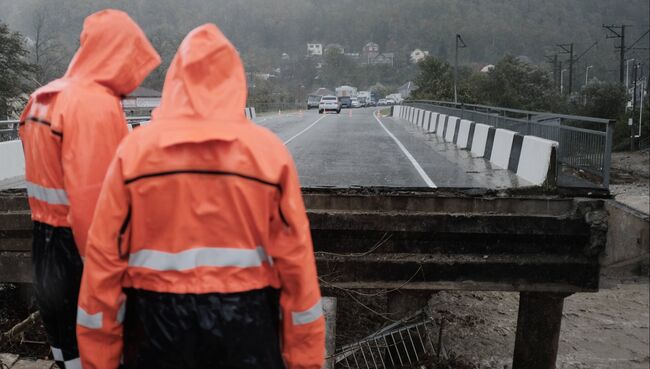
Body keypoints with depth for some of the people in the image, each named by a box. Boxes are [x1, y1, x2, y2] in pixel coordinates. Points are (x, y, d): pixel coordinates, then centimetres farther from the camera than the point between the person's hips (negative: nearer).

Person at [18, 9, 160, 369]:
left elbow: (49, 178, 12)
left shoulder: (44, 97, 10)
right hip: (82, 249, -9)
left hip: (46, 246, 9)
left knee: (67, 340, 20)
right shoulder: (97, 104, -19)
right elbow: (93, 198, -26)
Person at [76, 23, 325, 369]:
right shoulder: (269, 150, -7)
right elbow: (295, 259, -7)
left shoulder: (135, 147, -5)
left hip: (157, 322, 1)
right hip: (244, 324, 0)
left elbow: (105, 256, -4)